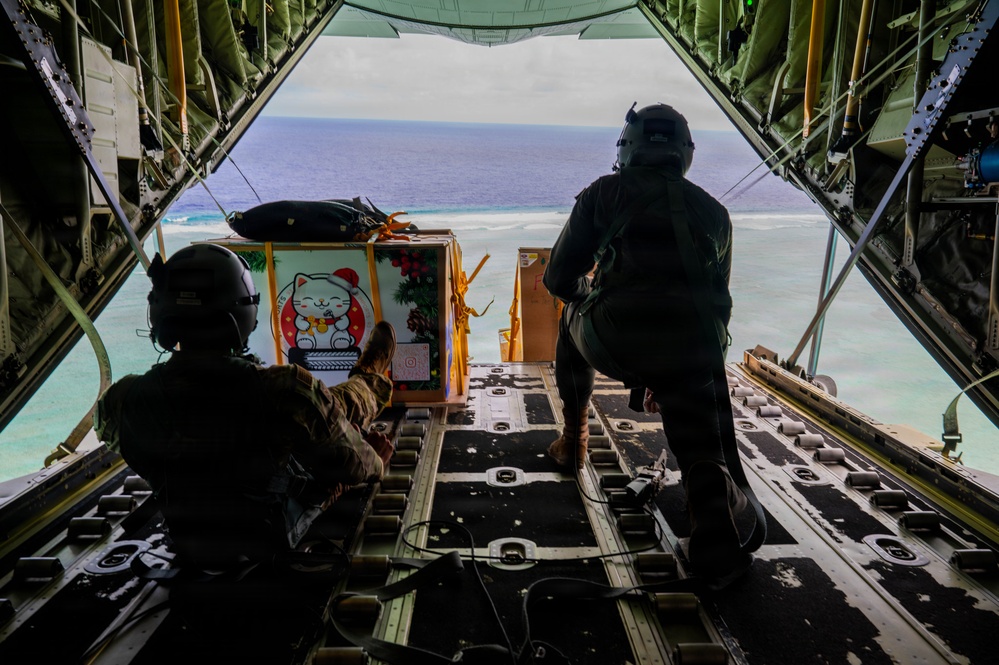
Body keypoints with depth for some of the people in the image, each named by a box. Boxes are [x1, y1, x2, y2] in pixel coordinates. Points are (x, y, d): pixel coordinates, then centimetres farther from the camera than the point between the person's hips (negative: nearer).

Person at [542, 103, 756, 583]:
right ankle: (716, 516, -14)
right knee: (700, 449, 16)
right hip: (695, 353, 2)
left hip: (612, 344, -1)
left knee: (573, 316, 32)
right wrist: (667, 373, 37)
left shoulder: (603, 194, 14)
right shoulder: (714, 211, 23)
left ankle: (573, 440, 37)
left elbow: (558, 280, 14)